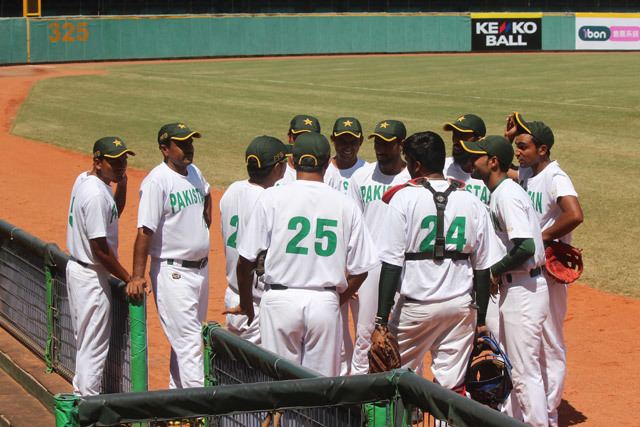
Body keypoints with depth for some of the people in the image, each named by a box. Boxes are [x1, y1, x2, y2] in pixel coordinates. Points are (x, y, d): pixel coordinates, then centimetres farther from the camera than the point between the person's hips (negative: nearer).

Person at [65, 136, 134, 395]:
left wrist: (122, 184, 1)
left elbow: (113, 213, 19)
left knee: (84, 339, 21)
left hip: (76, 267, 10)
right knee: (95, 344, -1)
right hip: (91, 277, -10)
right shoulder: (96, 194, -25)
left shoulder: (84, 180, 5)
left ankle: (81, 390, 32)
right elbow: (100, 248, -24)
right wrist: (128, 279, -16)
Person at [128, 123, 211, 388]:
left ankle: (176, 391, 28)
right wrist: (138, 275, -25)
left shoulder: (194, 172, 7)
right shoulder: (157, 181, -16)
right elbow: (145, 230, -21)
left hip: (200, 266, 8)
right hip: (173, 273, -8)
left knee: (188, 336, 16)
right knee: (187, 340, -10)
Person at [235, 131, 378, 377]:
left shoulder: (272, 198, -3)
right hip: (325, 302, 1)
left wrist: (246, 304, 13)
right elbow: (360, 269, 4)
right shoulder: (345, 205, 2)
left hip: (280, 301, -1)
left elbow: (246, 260, -1)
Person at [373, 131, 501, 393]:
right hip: (461, 306, 3)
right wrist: (480, 319, 13)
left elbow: (392, 263, -12)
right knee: (453, 386, 5)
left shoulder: (404, 198, -9)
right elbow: (483, 266, 5)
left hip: (417, 306, -3)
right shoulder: (472, 203, 3)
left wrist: (381, 321, -12)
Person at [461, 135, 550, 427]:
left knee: (525, 370, -6)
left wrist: (495, 271, -15)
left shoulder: (507, 195, -18)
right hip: (513, 288, 11)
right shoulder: (501, 192, 13)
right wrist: (497, 274, 8)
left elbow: (526, 247, -28)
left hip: (523, 290, -11)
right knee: (507, 365, 20)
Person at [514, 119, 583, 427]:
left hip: (547, 271, -9)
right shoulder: (524, 174, 6)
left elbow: (575, 215, -33)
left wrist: (543, 237, -22)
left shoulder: (555, 178, -19)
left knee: (550, 343, 1)